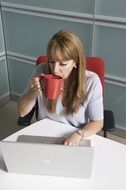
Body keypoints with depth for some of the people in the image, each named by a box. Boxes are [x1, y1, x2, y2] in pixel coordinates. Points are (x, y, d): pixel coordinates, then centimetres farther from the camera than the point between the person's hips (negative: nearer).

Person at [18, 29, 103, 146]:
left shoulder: (91, 81, -16)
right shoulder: (41, 72, -11)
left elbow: (97, 123, -6)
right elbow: (22, 112, -3)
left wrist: (79, 135, -24)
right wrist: (35, 91, -21)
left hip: (77, 141, 1)